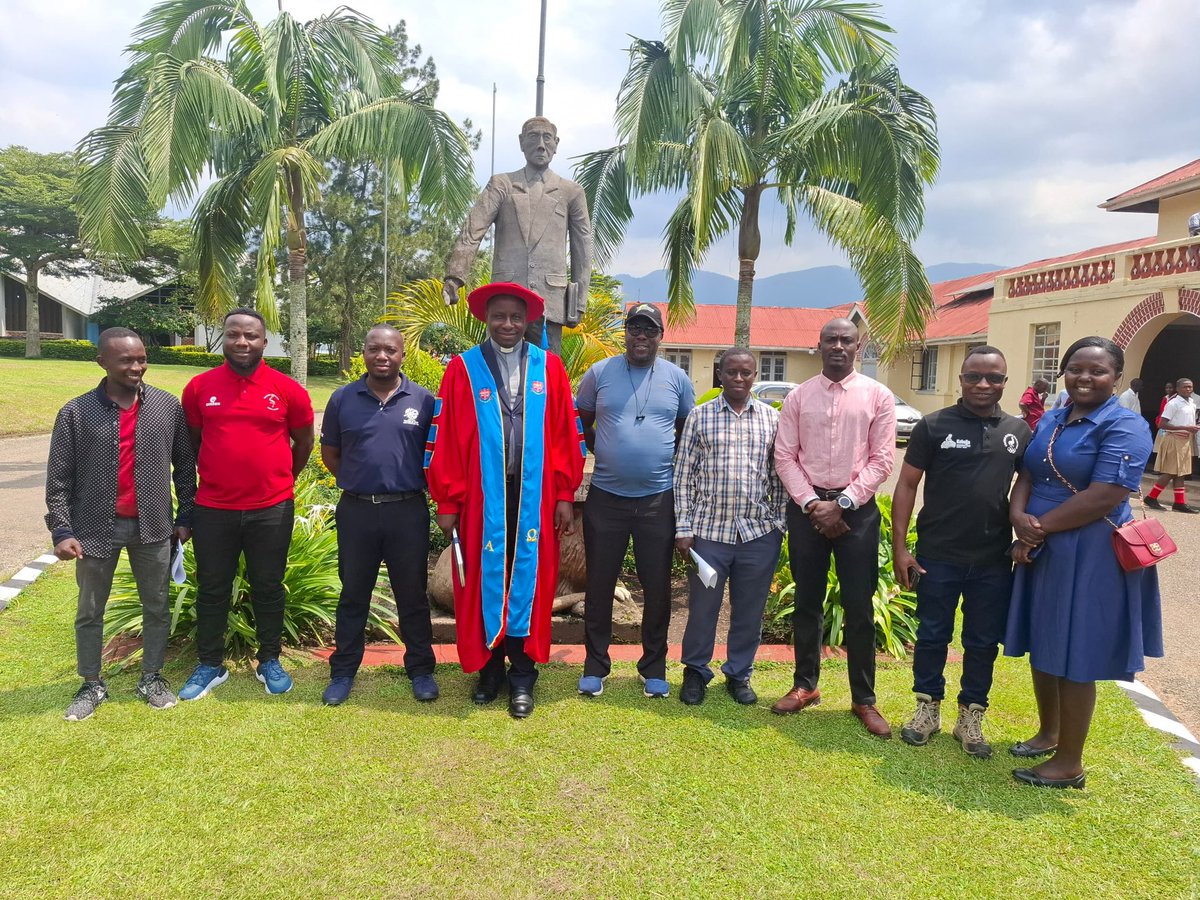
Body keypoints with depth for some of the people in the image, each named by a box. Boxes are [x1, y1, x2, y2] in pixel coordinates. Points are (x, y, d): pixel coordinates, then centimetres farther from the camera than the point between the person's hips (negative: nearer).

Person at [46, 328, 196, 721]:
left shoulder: (168, 406, -3)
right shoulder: (75, 413, -6)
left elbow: (184, 465, 4)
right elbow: (59, 479, -3)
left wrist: (185, 517, 3)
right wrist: (62, 531, -9)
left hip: (153, 527, 1)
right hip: (96, 528, -1)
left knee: (157, 607, 12)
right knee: (90, 612, 13)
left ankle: (151, 677, 30)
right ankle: (92, 684, 30)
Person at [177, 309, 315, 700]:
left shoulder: (287, 389, -4)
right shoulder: (199, 387, 0)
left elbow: (304, 441, 9)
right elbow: (191, 441, 12)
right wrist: (217, 477, 13)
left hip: (272, 510, -1)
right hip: (214, 509, 1)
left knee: (268, 588, 11)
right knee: (212, 589, 12)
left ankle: (269, 661, 28)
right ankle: (210, 665, 28)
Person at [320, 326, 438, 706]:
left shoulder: (423, 400, -1)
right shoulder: (343, 399, 3)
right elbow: (330, 452, 13)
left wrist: (414, 485, 3)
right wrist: (358, 481, 6)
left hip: (408, 510, -1)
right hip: (355, 511, 1)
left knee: (412, 594, 9)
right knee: (353, 593, 12)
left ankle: (421, 669, 23)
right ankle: (343, 671, 25)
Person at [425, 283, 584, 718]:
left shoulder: (549, 367, 4)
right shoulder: (463, 369, 0)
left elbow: (566, 434, 4)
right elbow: (445, 440, -2)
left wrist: (564, 495, 0)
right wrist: (447, 503, -4)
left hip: (534, 497, 1)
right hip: (481, 497, -1)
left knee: (528, 581, 7)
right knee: (483, 582, 9)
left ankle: (522, 675, 21)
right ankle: (488, 668, 26)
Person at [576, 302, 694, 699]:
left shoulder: (677, 378, 4)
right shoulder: (599, 373, 1)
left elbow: (688, 431, 15)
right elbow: (581, 424, 11)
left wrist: (671, 464, 7)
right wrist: (604, 454, 3)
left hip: (659, 499, 1)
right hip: (606, 497, 0)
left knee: (657, 587, 8)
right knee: (600, 583, 8)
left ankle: (654, 667, 24)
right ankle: (595, 665, 22)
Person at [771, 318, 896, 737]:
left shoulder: (878, 396, 1)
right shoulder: (798, 397, 5)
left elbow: (882, 460, -3)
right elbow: (785, 456, 2)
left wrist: (842, 503, -11)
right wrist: (812, 503, -10)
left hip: (857, 509, -1)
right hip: (806, 507, 2)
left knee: (859, 608, 3)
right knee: (807, 602, 11)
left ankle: (864, 699, 16)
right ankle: (805, 685, 25)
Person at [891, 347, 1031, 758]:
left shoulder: (1019, 430, 5)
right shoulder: (933, 425, -3)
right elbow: (907, 485, -3)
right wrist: (899, 546, -8)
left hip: (993, 560, 2)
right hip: (937, 555, -2)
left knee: (983, 642, 12)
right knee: (932, 635, 11)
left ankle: (971, 717, 28)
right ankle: (928, 707, 28)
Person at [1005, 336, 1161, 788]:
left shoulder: (1126, 427, -13)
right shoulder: (1050, 421, 10)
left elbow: (1104, 497, -22)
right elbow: (1027, 475, 8)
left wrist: (1039, 528, -16)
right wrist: (1018, 517, -13)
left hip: (1089, 558, -7)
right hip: (1040, 551, 7)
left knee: (1072, 659, 3)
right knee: (1042, 648, 17)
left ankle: (1069, 763, 19)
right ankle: (1048, 733, 37)